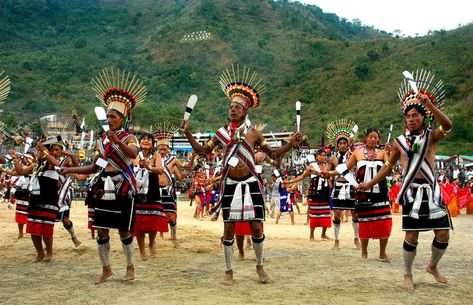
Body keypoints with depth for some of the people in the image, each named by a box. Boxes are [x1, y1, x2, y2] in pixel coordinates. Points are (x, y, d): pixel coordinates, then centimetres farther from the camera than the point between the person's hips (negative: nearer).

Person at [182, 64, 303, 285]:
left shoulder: (253, 133, 2)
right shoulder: (222, 133, 6)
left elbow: (273, 154, 9)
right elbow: (202, 151, 14)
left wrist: (290, 144, -6)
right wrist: (188, 135, 3)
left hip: (250, 184, -1)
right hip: (230, 185, 1)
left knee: (256, 228, 1)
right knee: (228, 229, 3)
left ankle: (260, 266, 23)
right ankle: (229, 271, 18)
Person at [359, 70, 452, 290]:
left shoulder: (432, 136, 3)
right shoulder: (400, 141, 7)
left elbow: (447, 126, -20)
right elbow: (388, 166, 15)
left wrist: (428, 104, -30)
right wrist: (370, 183, 10)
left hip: (431, 189, 1)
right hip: (411, 190, -1)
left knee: (443, 234, 2)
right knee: (411, 235, -3)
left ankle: (433, 267, 29)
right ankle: (408, 275, 14)